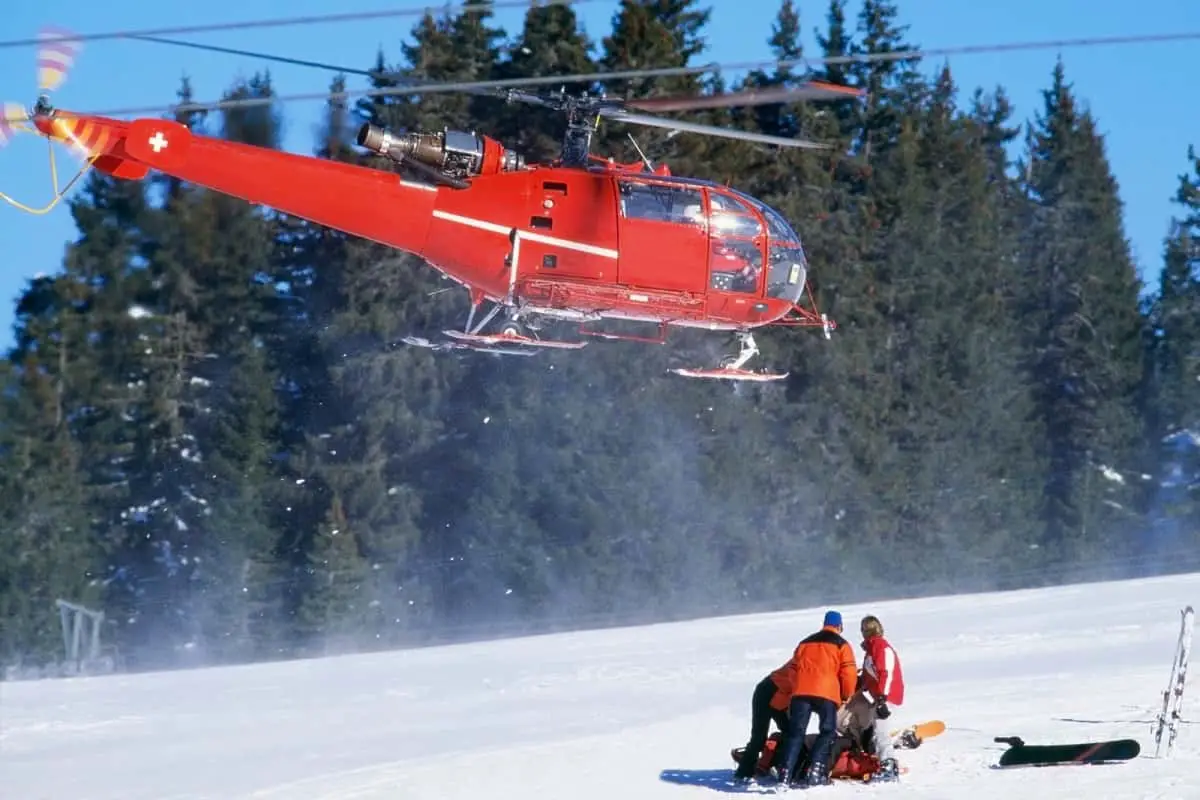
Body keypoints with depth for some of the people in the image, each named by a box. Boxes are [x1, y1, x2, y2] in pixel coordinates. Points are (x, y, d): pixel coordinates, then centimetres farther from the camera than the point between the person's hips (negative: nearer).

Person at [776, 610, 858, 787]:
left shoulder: (805, 643, 24)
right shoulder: (841, 645, 9)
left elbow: (793, 669, 23)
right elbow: (849, 673, 2)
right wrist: (846, 696, 17)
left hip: (800, 692, 4)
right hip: (827, 693, -4)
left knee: (796, 733, 3)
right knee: (827, 732, 4)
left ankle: (786, 774, -10)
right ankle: (815, 770, -13)